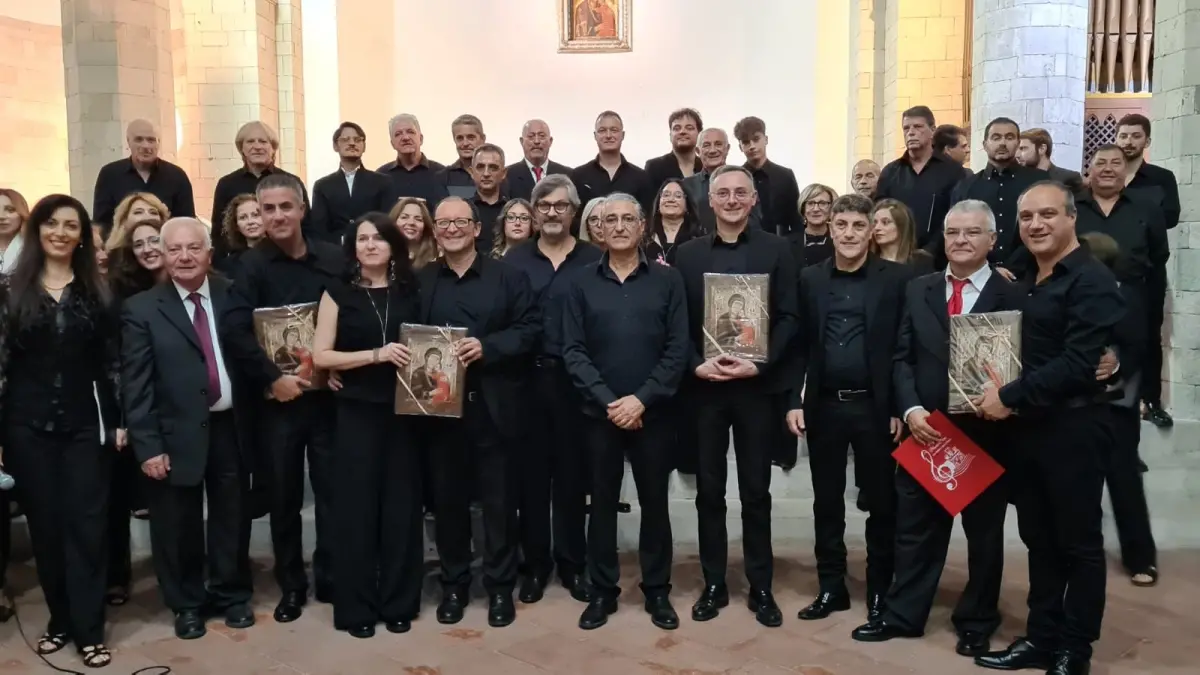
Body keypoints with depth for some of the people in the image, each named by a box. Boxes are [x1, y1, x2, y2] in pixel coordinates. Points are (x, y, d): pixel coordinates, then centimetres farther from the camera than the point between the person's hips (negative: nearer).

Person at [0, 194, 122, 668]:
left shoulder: (98, 291, 4)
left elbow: (113, 360, 4)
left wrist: (121, 420, -1)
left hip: (85, 425, 0)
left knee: (87, 525, 1)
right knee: (45, 525, 8)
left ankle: (89, 630, 9)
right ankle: (61, 620, 23)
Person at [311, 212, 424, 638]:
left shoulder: (409, 292, 8)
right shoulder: (338, 293, 2)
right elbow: (321, 356, -6)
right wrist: (376, 354, -16)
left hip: (403, 409, 2)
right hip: (356, 412, -2)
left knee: (401, 504, 5)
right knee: (356, 505, 2)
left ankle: (399, 603, 19)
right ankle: (356, 607, 15)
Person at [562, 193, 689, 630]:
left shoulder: (667, 280, 2)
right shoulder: (582, 283, 4)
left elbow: (678, 350, -4)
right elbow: (573, 351, -2)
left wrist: (642, 399, -13)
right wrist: (607, 400, -13)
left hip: (652, 412, 0)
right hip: (599, 412, 1)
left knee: (654, 502, 8)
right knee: (602, 503, 9)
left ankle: (657, 591, 22)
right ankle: (602, 591, 22)